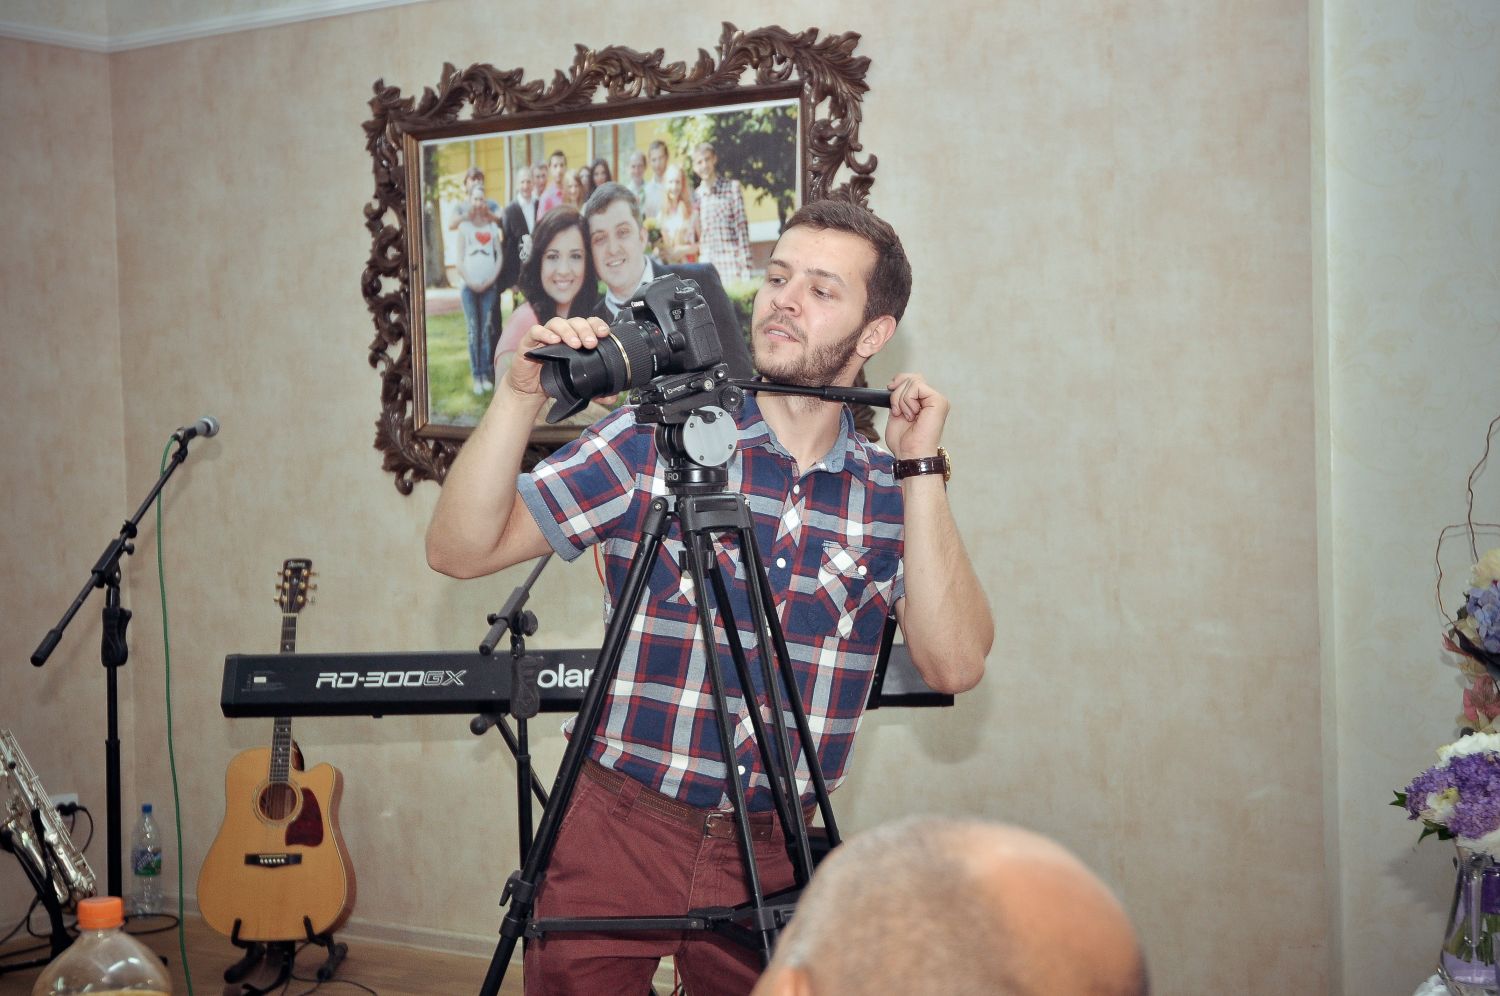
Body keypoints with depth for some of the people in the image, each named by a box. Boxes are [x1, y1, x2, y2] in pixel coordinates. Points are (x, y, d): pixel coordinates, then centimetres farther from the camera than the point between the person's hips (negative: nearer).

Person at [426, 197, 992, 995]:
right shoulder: (653, 441, -5)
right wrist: (522, 395, -20)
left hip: (772, 861, 2)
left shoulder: (892, 496, 2)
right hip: (621, 832, -2)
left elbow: (954, 665, -10)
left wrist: (919, 470, -10)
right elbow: (461, 550, -7)